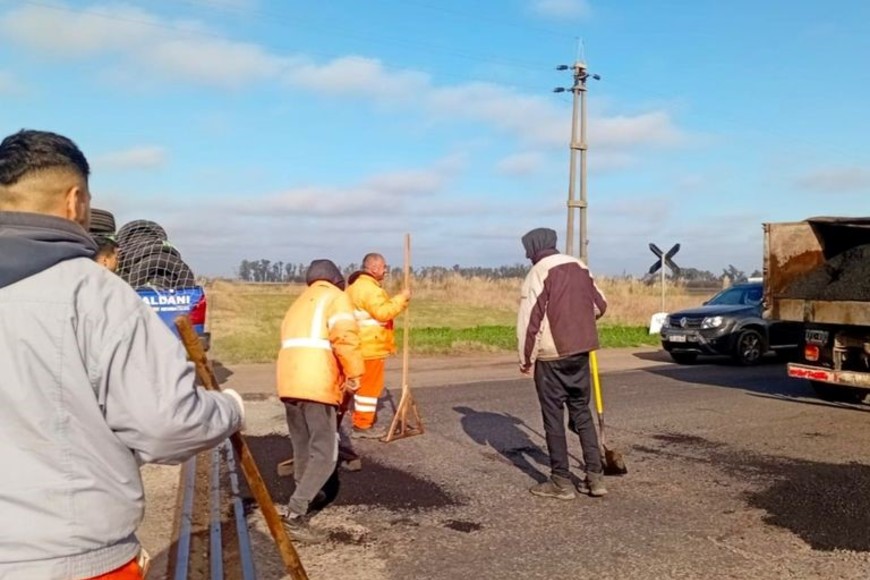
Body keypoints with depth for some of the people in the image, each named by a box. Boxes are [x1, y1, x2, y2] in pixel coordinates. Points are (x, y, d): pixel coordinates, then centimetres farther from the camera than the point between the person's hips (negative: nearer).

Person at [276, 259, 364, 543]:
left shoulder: (299, 303, 27)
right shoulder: (336, 298, 5)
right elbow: (345, 337, -14)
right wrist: (354, 374, -7)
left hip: (289, 383, 8)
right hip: (317, 385, -7)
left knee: (303, 448, 22)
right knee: (324, 454, -5)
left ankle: (304, 497, 37)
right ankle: (294, 515, -13)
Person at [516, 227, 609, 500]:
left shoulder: (538, 273, -10)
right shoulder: (580, 267, 10)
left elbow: (530, 320, -13)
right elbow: (600, 305, 17)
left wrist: (526, 358, -5)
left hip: (551, 355, -6)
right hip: (580, 350, 6)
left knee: (553, 416, 3)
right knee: (582, 411, 15)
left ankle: (561, 481, 8)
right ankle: (595, 475, 13)